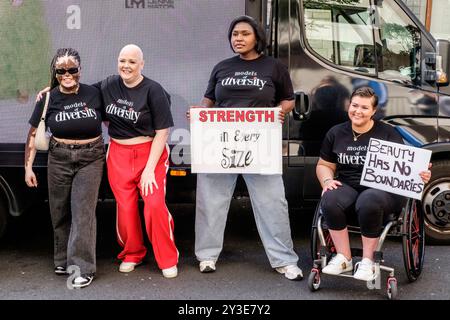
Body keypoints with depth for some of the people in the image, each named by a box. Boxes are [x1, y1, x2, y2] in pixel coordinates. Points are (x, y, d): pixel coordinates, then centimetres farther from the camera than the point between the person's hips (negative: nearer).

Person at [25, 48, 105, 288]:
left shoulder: (93, 94, -3)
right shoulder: (49, 99, -1)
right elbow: (33, 134, 4)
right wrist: (28, 167, 1)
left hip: (90, 159, -2)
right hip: (59, 159, 2)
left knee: (83, 212, -7)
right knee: (60, 212, 11)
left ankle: (83, 268, -1)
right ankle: (63, 260, 30)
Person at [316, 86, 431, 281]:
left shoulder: (387, 134, 6)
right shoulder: (336, 133, 13)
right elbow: (324, 165, 20)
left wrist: (420, 175, -17)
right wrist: (327, 180, -3)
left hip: (382, 190, -3)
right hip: (348, 187, 3)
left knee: (368, 202, -39)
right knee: (329, 200, -32)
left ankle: (367, 261, -21)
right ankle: (343, 258, -17)